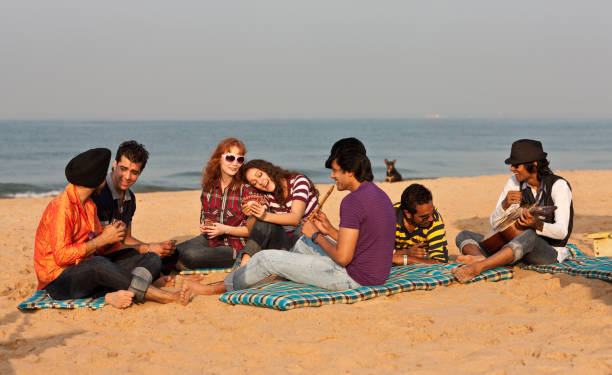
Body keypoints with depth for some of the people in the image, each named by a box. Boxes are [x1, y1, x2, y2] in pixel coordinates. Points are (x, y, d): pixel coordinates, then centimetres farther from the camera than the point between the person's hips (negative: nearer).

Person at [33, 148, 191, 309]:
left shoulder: (89, 205, 16)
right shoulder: (61, 207, -14)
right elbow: (61, 256, -23)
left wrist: (113, 237, -8)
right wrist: (102, 240, -16)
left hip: (90, 274, 9)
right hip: (59, 280, -9)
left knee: (152, 259, -5)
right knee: (98, 264, -41)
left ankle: (114, 295, -38)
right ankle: (168, 297, -40)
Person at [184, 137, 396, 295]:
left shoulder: (353, 201, -21)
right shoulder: (379, 195, 10)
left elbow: (343, 257, -23)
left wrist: (317, 236, -7)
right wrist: (330, 230, 9)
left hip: (354, 277, -9)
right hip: (374, 274, 9)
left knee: (265, 259, 2)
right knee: (304, 242, 28)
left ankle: (222, 287, 24)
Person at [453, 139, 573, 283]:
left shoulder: (558, 186, -11)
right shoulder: (515, 182, 4)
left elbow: (562, 231, -19)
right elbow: (495, 223, 3)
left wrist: (537, 224, -38)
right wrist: (505, 204, -17)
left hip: (550, 251, -6)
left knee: (530, 235, -42)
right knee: (464, 236, -7)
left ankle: (476, 268, -54)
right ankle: (480, 257, -44)